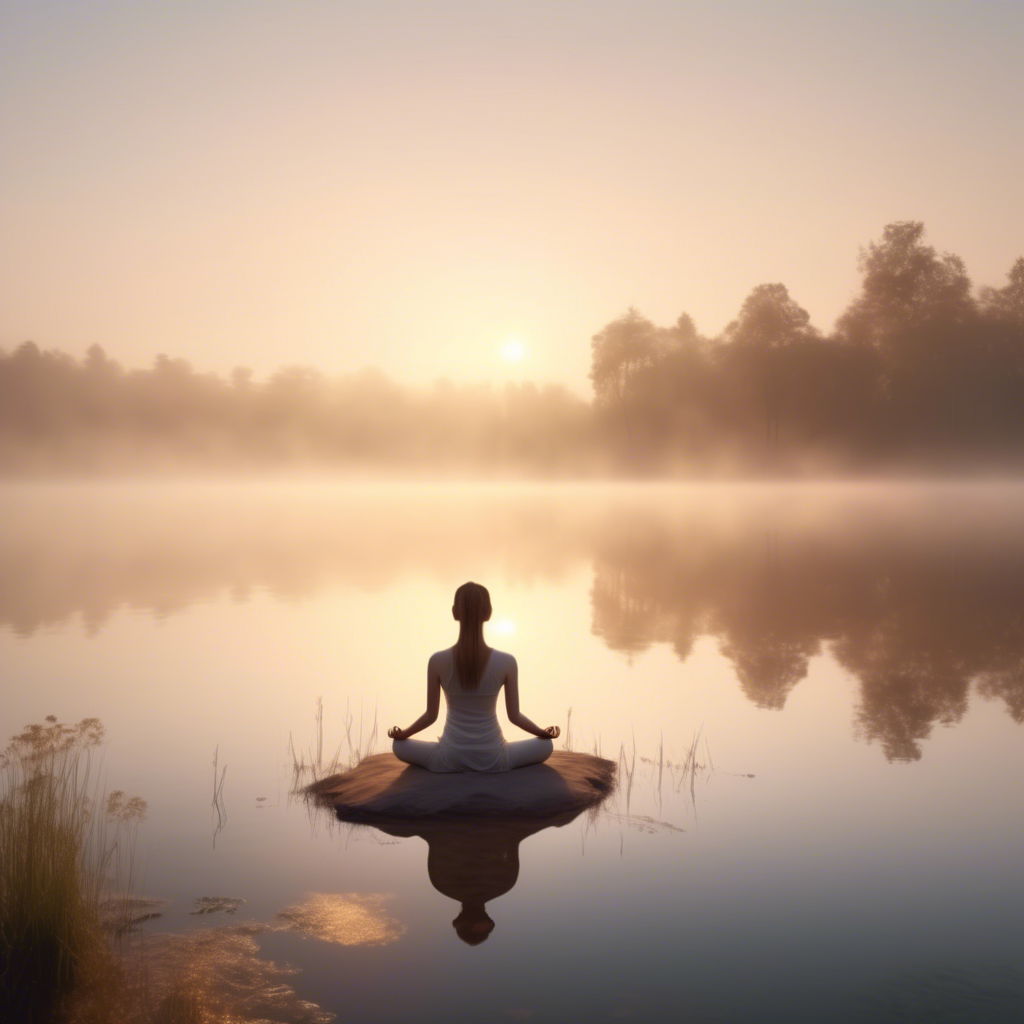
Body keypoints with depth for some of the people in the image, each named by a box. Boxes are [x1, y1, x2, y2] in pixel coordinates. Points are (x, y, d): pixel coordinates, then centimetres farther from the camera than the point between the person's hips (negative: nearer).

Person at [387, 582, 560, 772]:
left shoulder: (437, 661, -13)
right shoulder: (507, 662, -14)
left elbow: (431, 715, -3)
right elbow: (514, 716, -4)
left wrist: (401, 733, 17)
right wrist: (543, 732, 16)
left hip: (450, 760, 0)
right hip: (493, 759, 0)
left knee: (399, 746, 26)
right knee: (546, 745, 23)